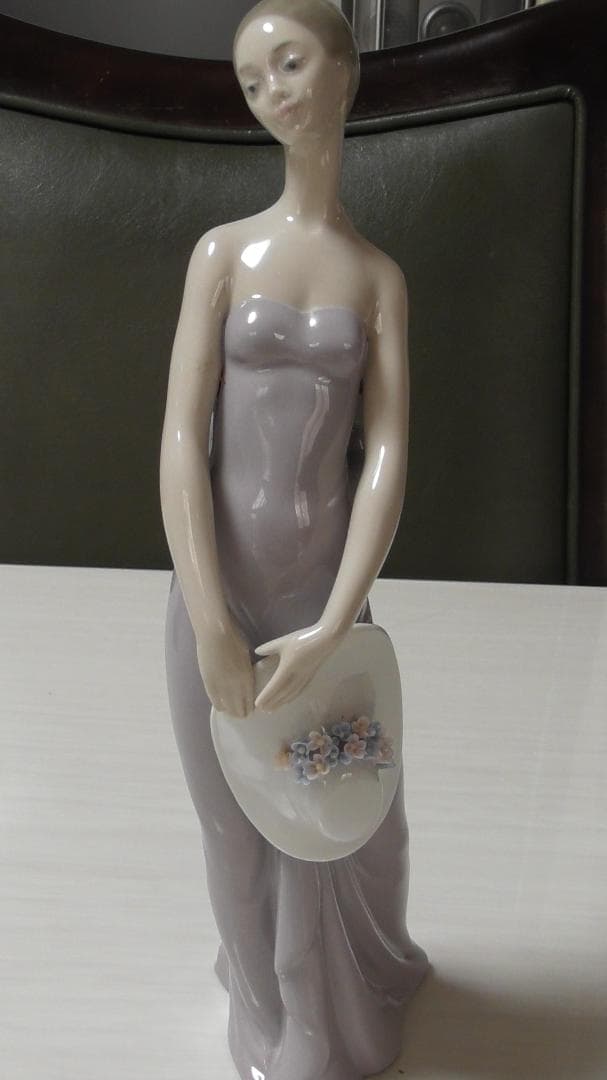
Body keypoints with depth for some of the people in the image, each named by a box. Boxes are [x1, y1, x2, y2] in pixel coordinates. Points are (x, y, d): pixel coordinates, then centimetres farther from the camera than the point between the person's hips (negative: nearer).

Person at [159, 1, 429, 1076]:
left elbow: (388, 456, -7)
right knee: (241, 824, 13)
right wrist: (211, 623, -17)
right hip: (215, 584, 0)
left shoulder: (380, 277, 3)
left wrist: (332, 628, -18)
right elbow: (181, 439, -8)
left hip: (325, 587, 1)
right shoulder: (222, 251, 0)